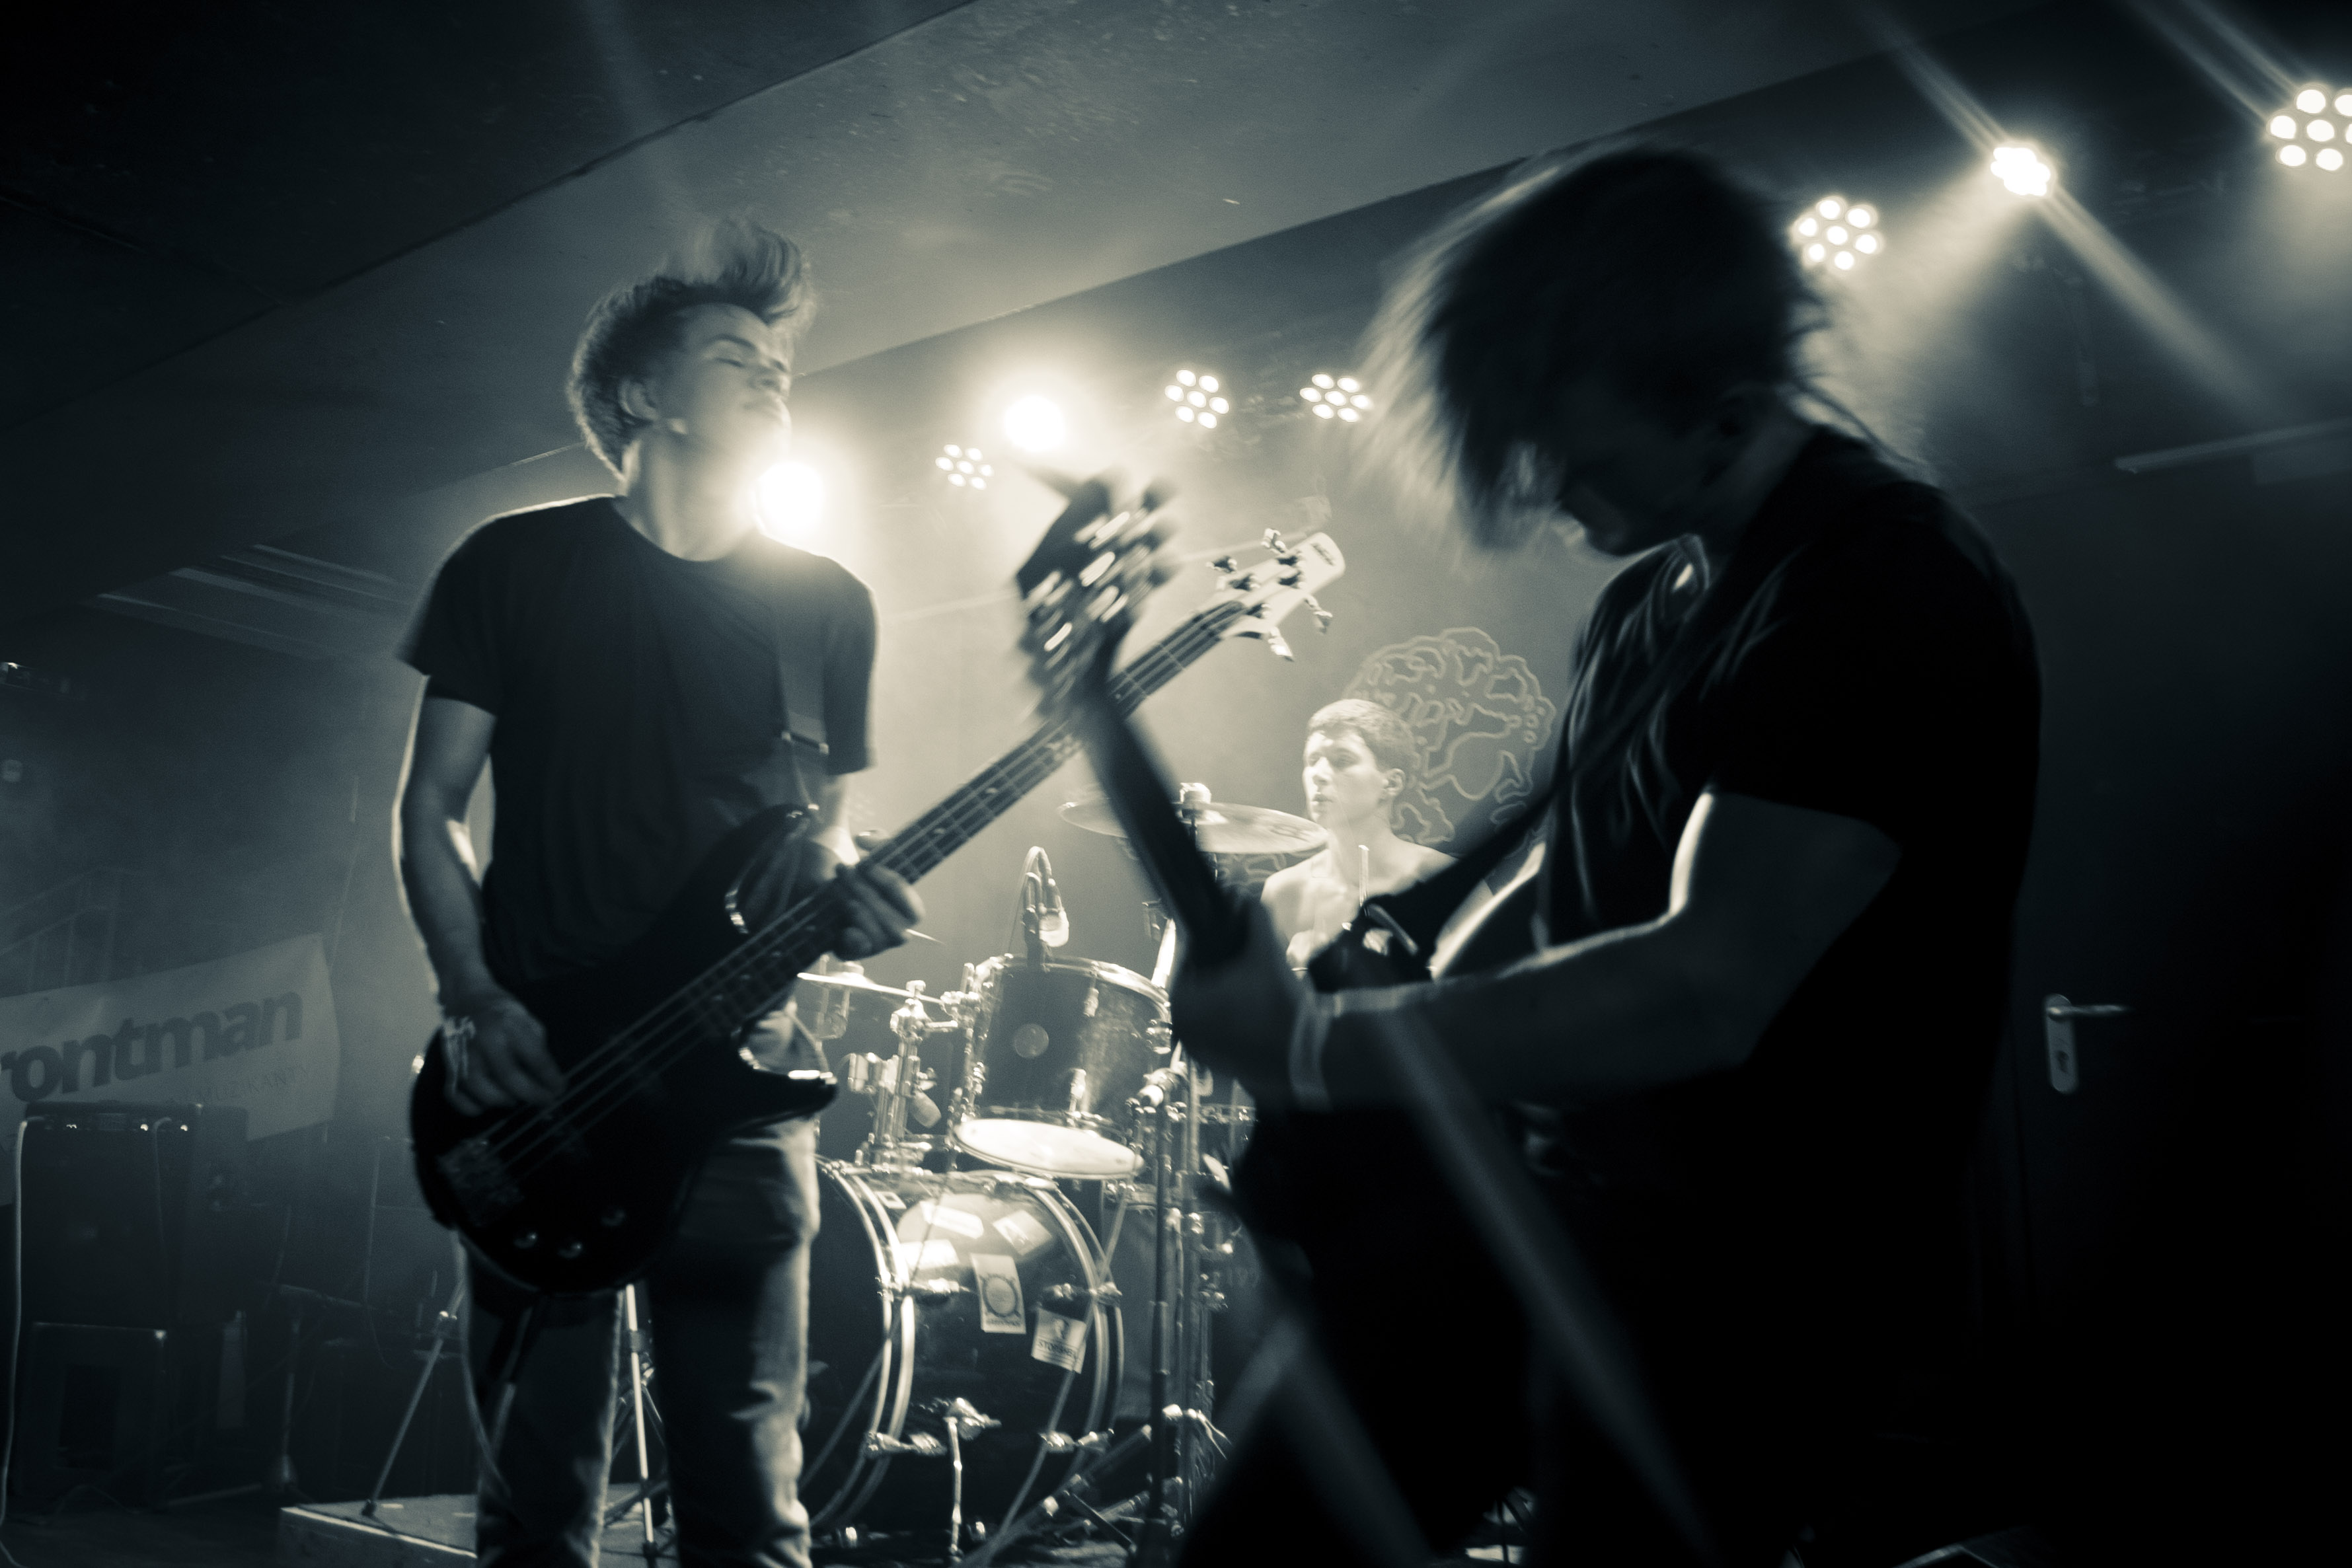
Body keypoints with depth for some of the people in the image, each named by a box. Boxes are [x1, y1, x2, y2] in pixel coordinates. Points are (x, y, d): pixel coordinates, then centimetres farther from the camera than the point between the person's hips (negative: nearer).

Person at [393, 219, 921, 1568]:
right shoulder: (517, 566, 6)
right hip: (536, 1080, -1)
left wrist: (851, 897, -8)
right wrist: (477, 1001, -7)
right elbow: (432, 806, 6)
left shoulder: (828, 607, 10)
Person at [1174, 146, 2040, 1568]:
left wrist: (1316, 1049, -24)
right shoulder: (1655, 587, 9)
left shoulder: (1892, 593, -19)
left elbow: (1705, 990, -28)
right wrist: (1423, 1011, 5)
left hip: (1760, 1309, -8)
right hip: (1540, 1204, 8)